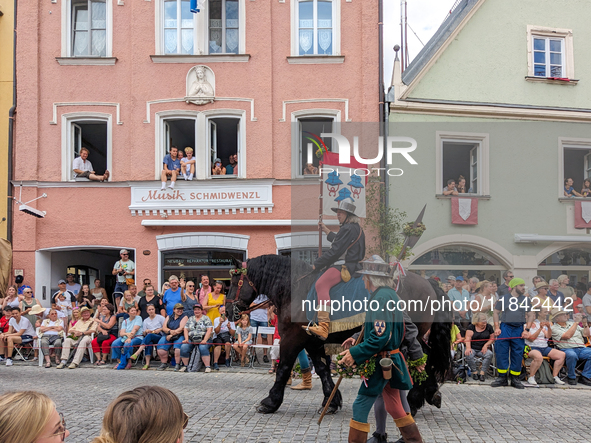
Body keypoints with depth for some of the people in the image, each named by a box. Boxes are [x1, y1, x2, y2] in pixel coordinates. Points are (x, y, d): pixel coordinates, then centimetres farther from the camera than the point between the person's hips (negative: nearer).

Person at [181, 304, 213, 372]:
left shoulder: (206, 318, 7)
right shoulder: (190, 319, 20)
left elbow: (209, 330, -4)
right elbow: (186, 330, 14)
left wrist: (204, 340, -16)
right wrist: (186, 339, -4)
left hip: (203, 339, -3)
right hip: (191, 340, 3)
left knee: (203, 348, -35)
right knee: (183, 348, -25)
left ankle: (208, 367, -30)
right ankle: (185, 366, -10)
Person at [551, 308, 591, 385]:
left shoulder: (571, 324, 23)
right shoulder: (554, 328, 4)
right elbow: (567, 336, -13)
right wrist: (576, 322, -8)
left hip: (581, 348, 6)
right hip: (567, 349, -6)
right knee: (571, 355, -40)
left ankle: (585, 377, -12)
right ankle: (572, 377, -15)